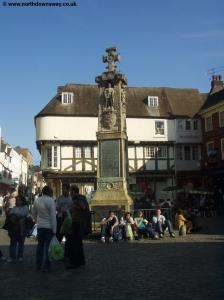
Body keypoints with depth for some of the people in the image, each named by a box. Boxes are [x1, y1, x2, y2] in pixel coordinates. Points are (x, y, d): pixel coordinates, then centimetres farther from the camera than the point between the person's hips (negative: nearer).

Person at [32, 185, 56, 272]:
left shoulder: (37, 200, 3)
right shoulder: (51, 201, -14)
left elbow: (34, 213, 13)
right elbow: (53, 216, -14)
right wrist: (54, 230, -11)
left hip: (40, 226, 5)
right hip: (49, 226, -5)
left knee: (40, 245, 15)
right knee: (48, 246, 1)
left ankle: (38, 265, 21)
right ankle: (46, 266, 2)